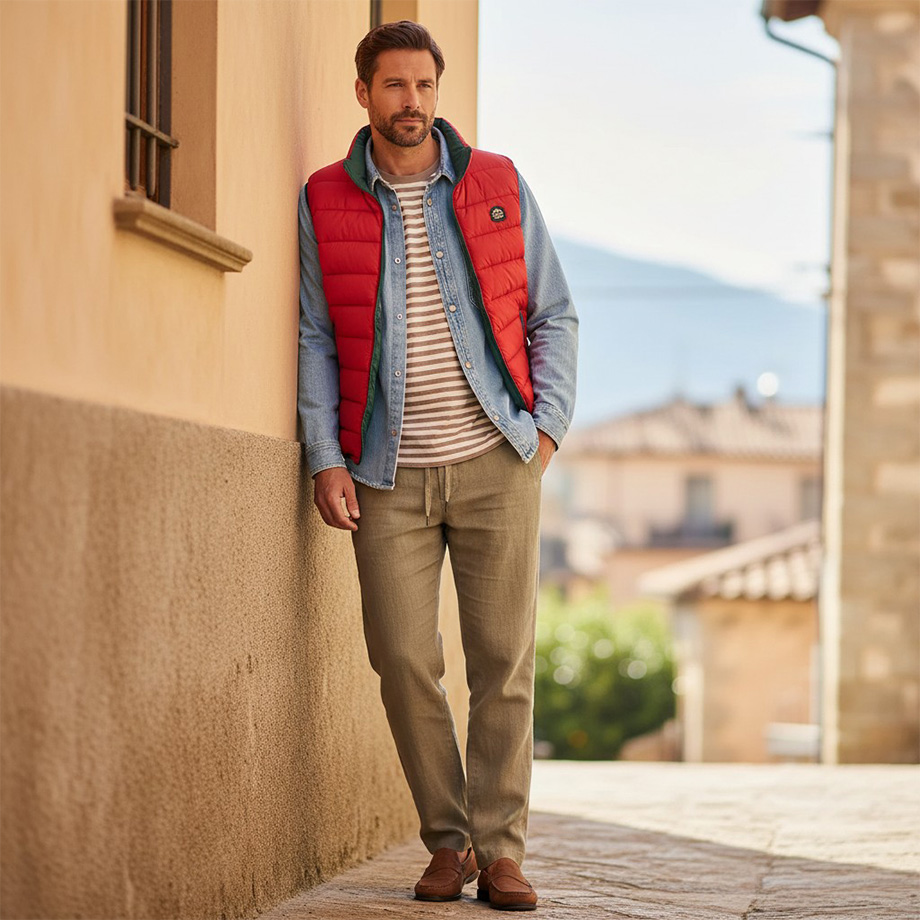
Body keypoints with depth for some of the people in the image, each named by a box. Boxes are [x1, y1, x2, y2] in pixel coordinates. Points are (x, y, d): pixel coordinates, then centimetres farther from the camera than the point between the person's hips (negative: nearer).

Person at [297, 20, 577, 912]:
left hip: (494, 458, 0)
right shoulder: (325, 202, 4)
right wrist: (325, 459, -4)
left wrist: (547, 424, -2)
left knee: (504, 659, -3)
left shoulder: (499, 186, 6)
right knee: (404, 661, -3)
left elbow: (552, 316, 10)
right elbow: (315, 338, 4)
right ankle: (447, 841, 12)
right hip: (389, 472, 0)